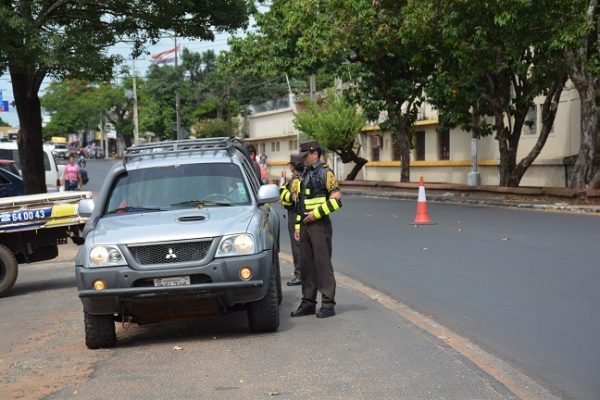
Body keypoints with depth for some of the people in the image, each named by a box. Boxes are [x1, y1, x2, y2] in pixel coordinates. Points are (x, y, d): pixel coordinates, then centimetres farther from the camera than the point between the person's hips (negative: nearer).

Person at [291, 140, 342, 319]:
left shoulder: (325, 173, -7)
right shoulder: (305, 174, 18)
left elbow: (337, 198, -16)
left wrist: (317, 213, -17)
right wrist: (298, 225, 16)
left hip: (320, 225, -8)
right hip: (306, 226, 8)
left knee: (323, 264, -6)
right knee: (306, 265, 9)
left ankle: (328, 304, -3)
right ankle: (308, 303, 15)